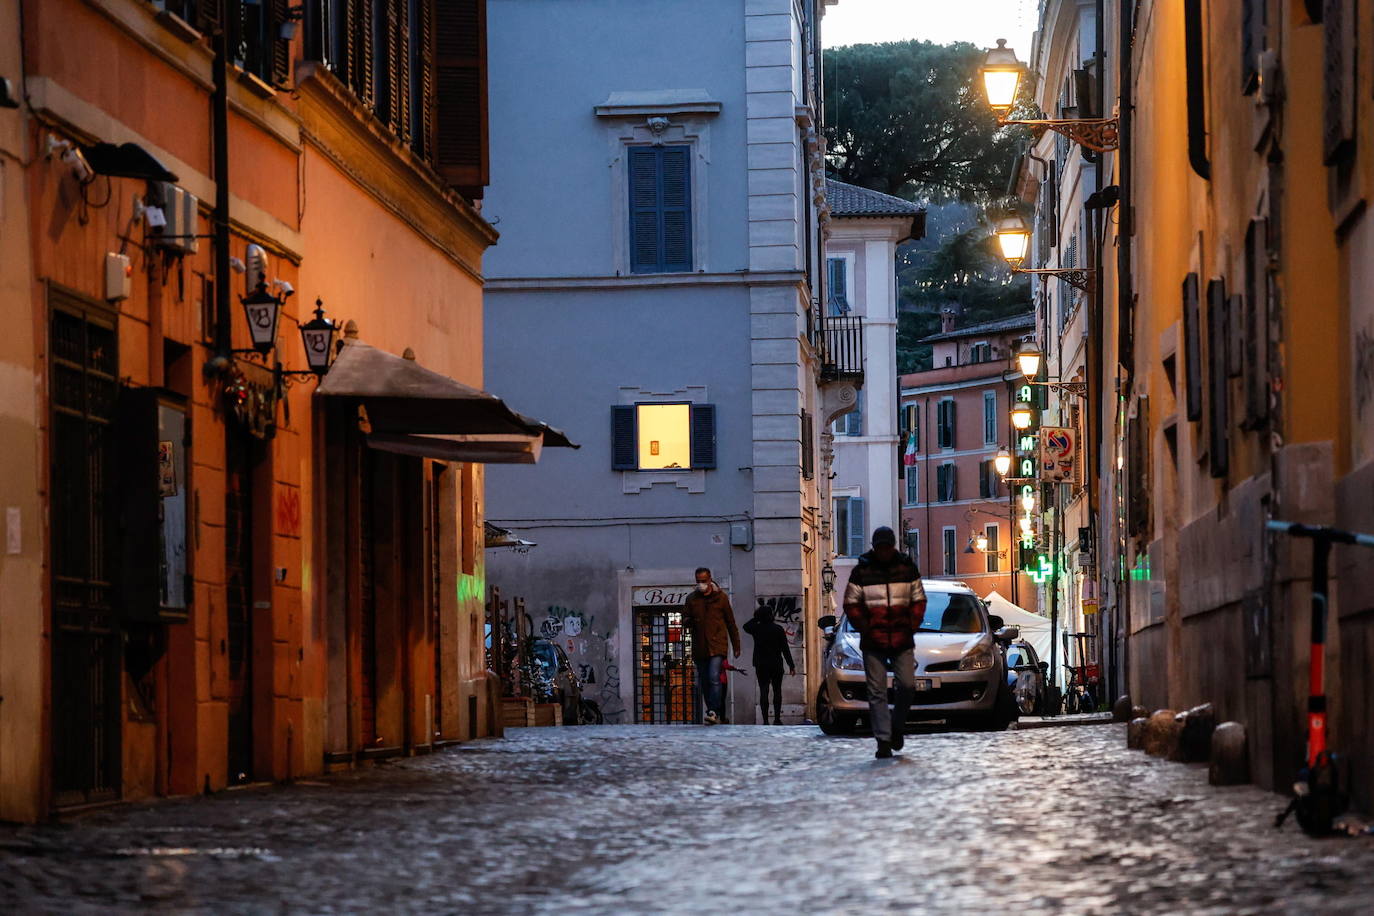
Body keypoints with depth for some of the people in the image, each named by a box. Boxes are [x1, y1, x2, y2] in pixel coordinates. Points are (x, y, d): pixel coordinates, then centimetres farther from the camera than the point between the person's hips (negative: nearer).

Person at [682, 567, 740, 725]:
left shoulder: (720, 597, 3)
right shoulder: (691, 599, 10)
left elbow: (731, 623, 9)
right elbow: (684, 619, 12)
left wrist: (736, 646, 9)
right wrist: (688, 621, -14)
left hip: (717, 646, -4)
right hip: (699, 647, 4)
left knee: (714, 678, -19)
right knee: (704, 682, 6)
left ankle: (714, 712, -24)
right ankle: (713, 713, 15)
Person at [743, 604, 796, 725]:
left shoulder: (756, 629, -3)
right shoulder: (778, 629, -4)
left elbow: (746, 626, 21)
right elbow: (785, 649, -3)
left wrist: (756, 618, 17)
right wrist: (791, 665, 0)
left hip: (761, 665, 0)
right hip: (776, 664, 0)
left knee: (763, 692, -1)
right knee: (777, 691, 10)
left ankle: (765, 720, -8)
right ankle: (777, 718, 5)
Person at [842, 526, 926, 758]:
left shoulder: (907, 569, 7)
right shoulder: (861, 571, 1)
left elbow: (919, 600, 12)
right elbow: (851, 604, 5)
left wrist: (911, 626, -1)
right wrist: (864, 628, -6)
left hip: (902, 641, 1)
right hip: (873, 643, -1)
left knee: (907, 685, -9)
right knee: (877, 693, -3)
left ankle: (897, 726, 17)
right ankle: (883, 740, -1)